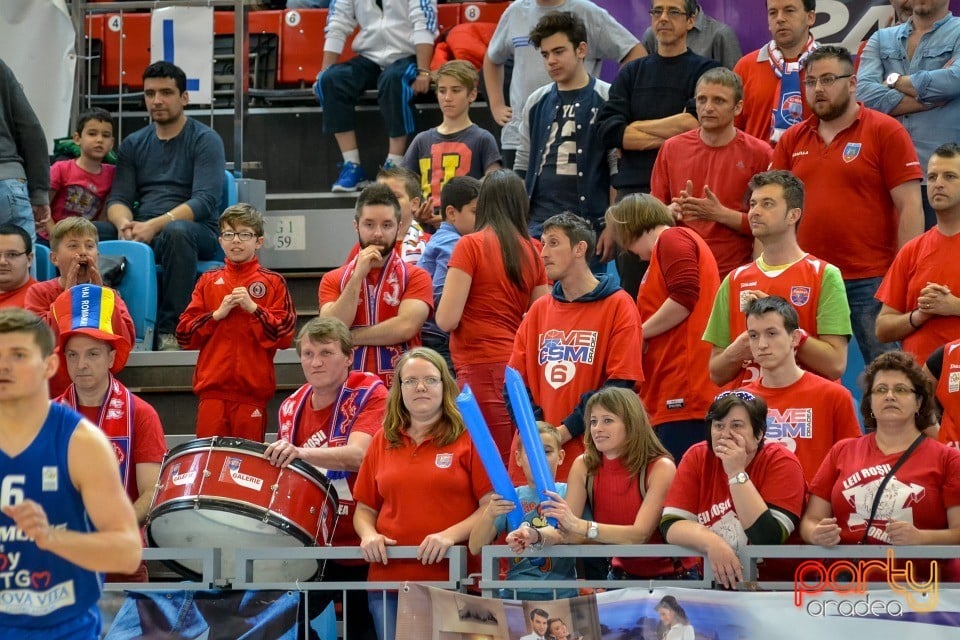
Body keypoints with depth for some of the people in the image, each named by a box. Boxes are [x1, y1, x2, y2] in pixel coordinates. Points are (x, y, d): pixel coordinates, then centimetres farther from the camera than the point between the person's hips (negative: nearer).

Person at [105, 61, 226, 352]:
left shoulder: (205, 140, 1)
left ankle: (170, 331, -37)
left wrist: (155, 225, -25)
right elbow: (118, 199, 9)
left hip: (198, 232, -4)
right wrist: (124, 224, -17)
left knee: (177, 232, -41)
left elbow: (205, 201, -12)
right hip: (141, 231, 4)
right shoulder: (134, 144, 18)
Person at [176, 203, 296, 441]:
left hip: (253, 391, -2)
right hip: (212, 388, 2)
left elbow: (284, 336, -2)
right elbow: (184, 335, 8)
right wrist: (217, 314, -5)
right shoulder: (208, 281, 12)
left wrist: (253, 308, -11)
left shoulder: (272, 283, 5)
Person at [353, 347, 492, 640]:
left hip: (453, 582, -3)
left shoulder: (469, 438, 1)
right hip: (389, 582, 3)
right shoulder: (382, 441, 13)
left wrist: (451, 535, -18)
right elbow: (365, 509, 17)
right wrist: (369, 534, -5)